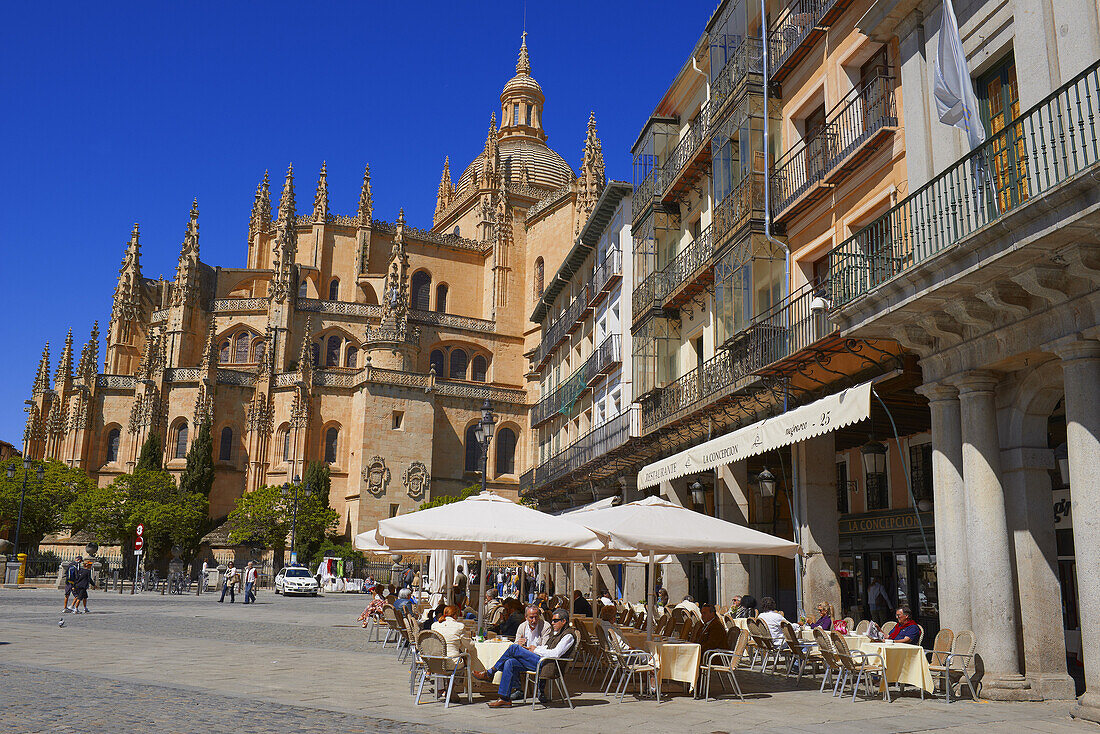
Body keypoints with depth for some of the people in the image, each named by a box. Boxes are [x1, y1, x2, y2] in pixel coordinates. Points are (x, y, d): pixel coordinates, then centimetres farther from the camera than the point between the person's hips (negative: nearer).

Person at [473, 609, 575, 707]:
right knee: (510, 663, -10)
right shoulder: (554, 634, 26)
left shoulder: (568, 635, -5)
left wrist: (536, 650, -7)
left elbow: (556, 654, -15)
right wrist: (528, 649, 9)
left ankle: (489, 673, -4)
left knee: (514, 648, -15)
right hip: (540, 661, 9)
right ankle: (504, 698, -9)